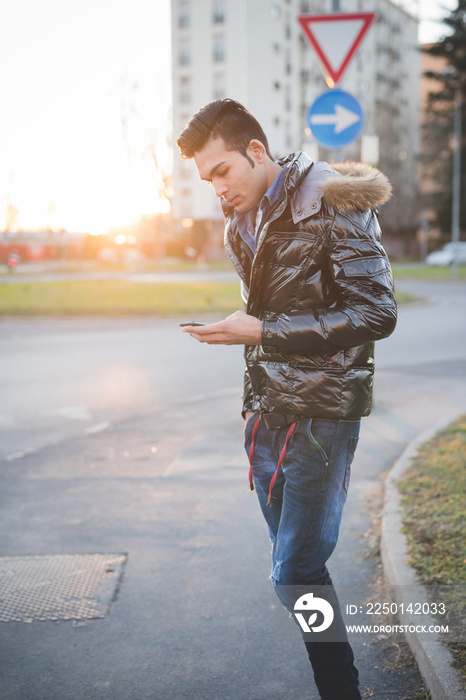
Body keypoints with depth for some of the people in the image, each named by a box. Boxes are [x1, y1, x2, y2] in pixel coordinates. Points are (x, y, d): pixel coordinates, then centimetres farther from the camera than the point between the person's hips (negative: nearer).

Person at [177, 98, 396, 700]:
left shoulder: (333, 206, -13)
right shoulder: (241, 225, 11)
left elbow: (377, 314, -17)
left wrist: (262, 331, -20)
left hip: (322, 414, -7)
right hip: (265, 411, 7)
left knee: (296, 572, -7)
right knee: (296, 563, 10)